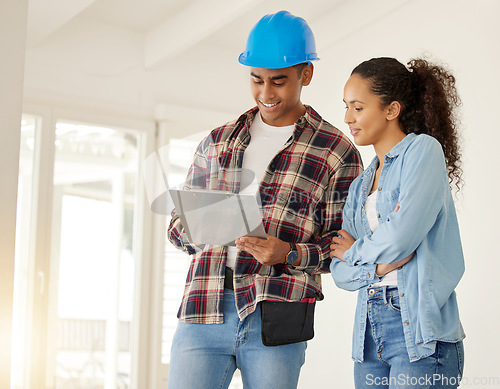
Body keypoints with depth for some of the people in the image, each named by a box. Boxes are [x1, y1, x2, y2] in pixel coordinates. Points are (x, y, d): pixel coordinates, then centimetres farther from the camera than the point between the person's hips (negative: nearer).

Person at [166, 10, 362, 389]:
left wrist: (289, 254, -15)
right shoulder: (217, 143, 17)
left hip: (275, 318, -2)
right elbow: (178, 224, 18)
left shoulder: (337, 152, 6)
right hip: (203, 311, 3)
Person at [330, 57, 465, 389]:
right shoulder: (361, 184, 17)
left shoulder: (424, 150, -3)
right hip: (370, 332, 7)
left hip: (420, 334, -6)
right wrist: (378, 264, -8)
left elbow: (401, 236, -16)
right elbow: (340, 271, 10)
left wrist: (357, 252, 1)